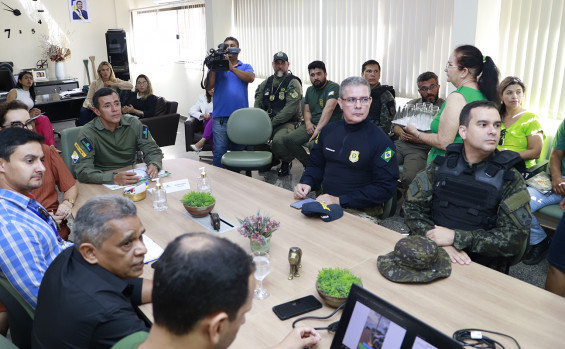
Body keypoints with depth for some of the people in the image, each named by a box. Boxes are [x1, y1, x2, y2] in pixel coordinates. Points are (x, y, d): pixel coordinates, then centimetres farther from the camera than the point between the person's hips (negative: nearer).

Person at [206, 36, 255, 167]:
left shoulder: (245, 67, 14)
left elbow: (250, 78, -10)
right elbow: (208, 87, 2)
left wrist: (231, 68, -16)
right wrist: (212, 68, -8)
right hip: (220, 117, 0)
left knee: (239, 151, 10)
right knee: (219, 152, -4)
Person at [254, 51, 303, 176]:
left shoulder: (293, 83, -5)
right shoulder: (266, 83, 15)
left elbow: (290, 110, -16)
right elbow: (258, 104, 16)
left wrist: (272, 123, -18)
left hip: (287, 123, -6)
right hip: (267, 121, 7)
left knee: (279, 140, -35)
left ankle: (287, 161, 0)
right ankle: (271, 158, 9)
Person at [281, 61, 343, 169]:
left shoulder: (333, 87, -7)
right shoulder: (310, 90, 19)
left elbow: (329, 108, -22)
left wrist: (318, 129, -30)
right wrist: (308, 123, -4)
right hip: (312, 124, 7)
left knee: (314, 144, -37)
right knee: (288, 140, -14)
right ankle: (309, 165, 0)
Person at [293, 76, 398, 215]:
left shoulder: (381, 141, -10)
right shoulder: (328, 131, 8)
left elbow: (385, 188, -14)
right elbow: (316, 165, 21)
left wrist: (340, 201, -20)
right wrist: (306, 183, -2)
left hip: (361, 213, -4)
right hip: (325, 204, 5)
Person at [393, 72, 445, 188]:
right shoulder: (411, 104, 23)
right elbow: (395, 125, 21)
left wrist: (420, 138, -15)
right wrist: (400, 132, -2)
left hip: (421, 149, -5)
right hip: (400, 144, 5)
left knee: (409, 178, -33)